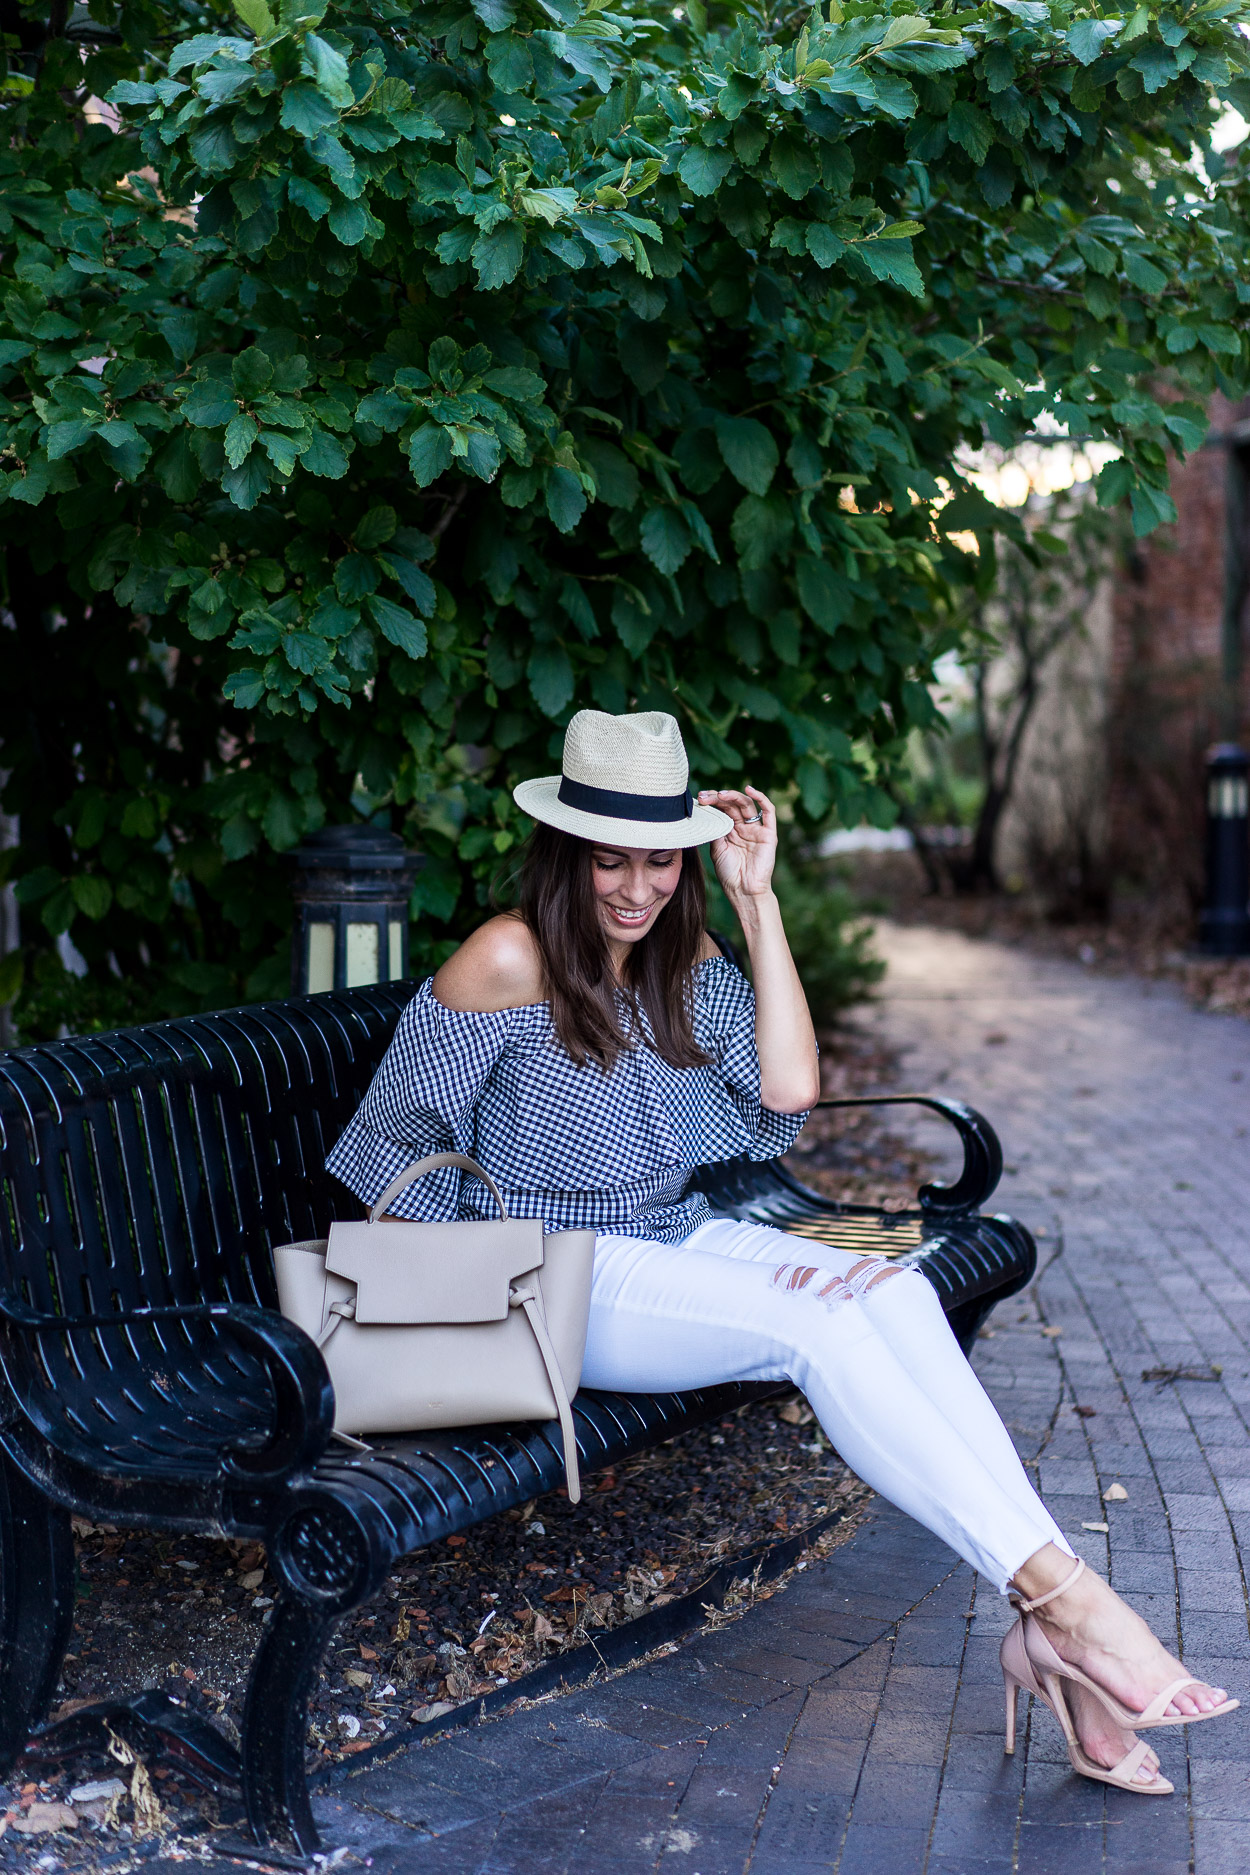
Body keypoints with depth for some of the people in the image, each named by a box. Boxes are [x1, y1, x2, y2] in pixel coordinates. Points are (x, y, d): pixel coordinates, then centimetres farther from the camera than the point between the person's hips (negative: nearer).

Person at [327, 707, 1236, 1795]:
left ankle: (1052, 1624, -31)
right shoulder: (510, 962, -12)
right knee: (815, 1325, -30)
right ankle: (1063, 1600, -31)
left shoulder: (684, 961, 8)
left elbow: (788, 1089, -7)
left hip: (681, 1237, 6)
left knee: (894, 1293, -23)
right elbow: (392, 1141, -3)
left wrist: (757, 899, -5)